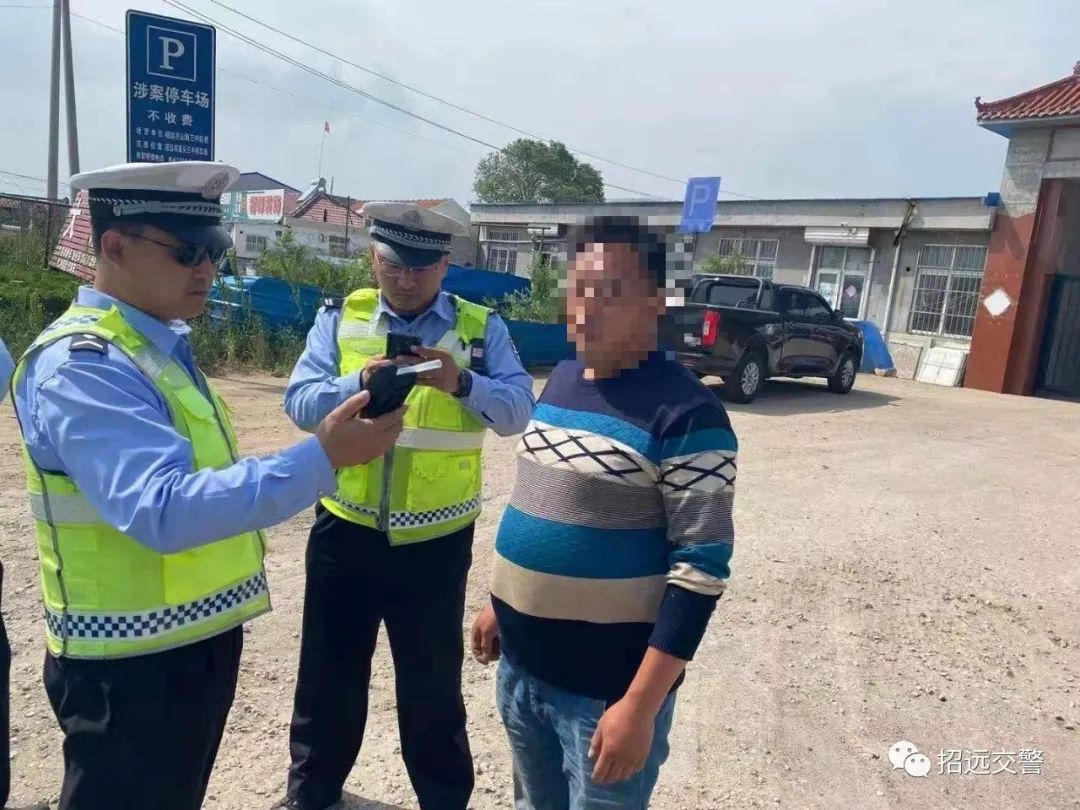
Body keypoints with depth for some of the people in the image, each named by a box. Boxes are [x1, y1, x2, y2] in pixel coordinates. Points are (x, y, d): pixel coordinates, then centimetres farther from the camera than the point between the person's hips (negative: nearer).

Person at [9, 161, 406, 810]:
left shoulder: (161, 344, 7)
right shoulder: (80, 366, -22)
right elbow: (164, 509, -35)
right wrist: (321, 460, -40)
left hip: (196, 642, 9)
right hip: (133, 664, -9)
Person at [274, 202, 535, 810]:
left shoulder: (482, 327, -2)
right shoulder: (339, 318, 2)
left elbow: (516, 412, -12)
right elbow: (300, 404, -7)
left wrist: (462, 383, -29)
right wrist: (358, 382, -25)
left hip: (435, 542, -1)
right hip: (345, 530, 2)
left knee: (432, 683, 14)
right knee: (329, 670, 19)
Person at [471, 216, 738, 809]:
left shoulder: (685, 414, -19)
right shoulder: (561, 379, 4)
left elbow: (702, 568, -19)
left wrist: (640, 705, -20)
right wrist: (499, 603, 16)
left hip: (605, 687, -7)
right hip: (520, 666, 7)